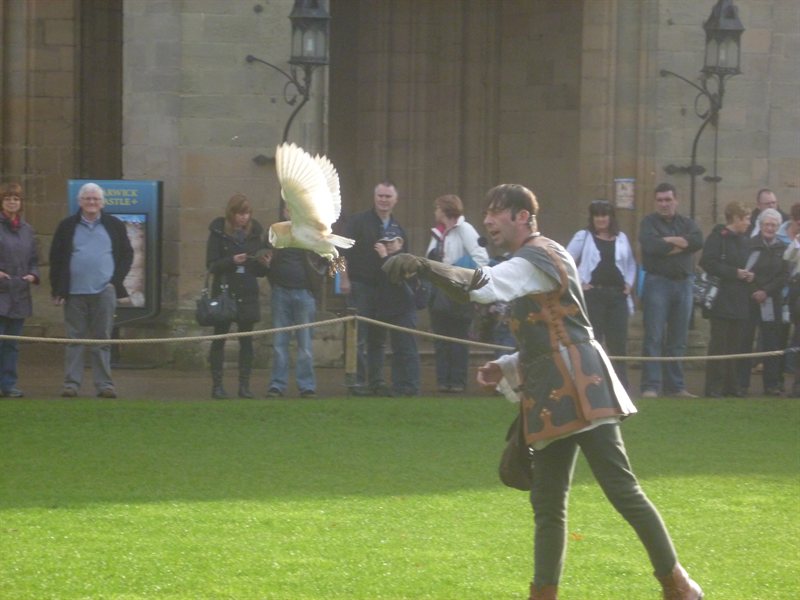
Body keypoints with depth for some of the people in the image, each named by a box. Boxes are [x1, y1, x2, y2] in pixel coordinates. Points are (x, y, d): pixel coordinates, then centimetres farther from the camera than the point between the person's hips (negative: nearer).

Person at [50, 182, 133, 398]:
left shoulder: (115, 226, 9)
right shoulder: (67, 227, 7)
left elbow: (127, 255, 12)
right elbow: (55, 258, 8)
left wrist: (115, 281, 0)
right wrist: (58, 290, 1)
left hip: (104, 292, 0)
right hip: (74, 293, 0)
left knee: (102, 340, 1)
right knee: (74, 340, 1)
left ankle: (104, 384, 1)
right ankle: (71, 384, 3)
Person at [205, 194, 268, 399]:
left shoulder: (254, 233, 9)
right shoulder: (218, 233, 0)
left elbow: (260, 272, 12)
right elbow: (211, 265, -5)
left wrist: (263, 263, -10)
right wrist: (232, 261, -20)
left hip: (248, 294, 3)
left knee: (246, 340, 1)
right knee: (219, 338, -1)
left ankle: (244, 385, 5)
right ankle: (217, 384, 3)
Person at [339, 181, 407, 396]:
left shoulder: (398, 229, 12)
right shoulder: (359, 221, -3)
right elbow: (344, 251, -7)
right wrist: (344, 279, -14)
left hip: (384, 287, 5)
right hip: (360, 286, -5)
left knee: (379, 338, 10)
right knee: (360, 337, -6)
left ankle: (377, 380, 15)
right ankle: (358, 381, -5)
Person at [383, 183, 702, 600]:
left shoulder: (538, 258, -8)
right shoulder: (531, 265, 23)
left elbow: (485, 285, -25)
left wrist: (423, 266, -32)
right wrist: (503, 368, 12)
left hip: (578, 386, -10)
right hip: (553, 395, 10)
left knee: (621, 488, -10)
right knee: (548, 504, 9)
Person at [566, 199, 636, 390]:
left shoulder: (621, 238, 15)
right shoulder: (583, 237, 4)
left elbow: (631, 264, 25)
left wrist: (629, 283, 10)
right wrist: (579, 282, -6)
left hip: (617, 295, 3)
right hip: (593, 294, -3)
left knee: (618, 342, 3)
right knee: (592, 341, -5)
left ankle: (622, 384, 8)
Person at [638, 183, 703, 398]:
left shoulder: (686, 223, 14)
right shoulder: (649, 222, 3)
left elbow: (698, 241, -6)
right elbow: (651, 245, -16)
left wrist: (669, 241, -10)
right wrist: (681, 243, -6)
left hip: (683, 283, 4)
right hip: (657, 282, -4)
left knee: (678, 340, 8)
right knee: (654, 337, -9)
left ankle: (675, 386, 14)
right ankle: (650, 386, -12)